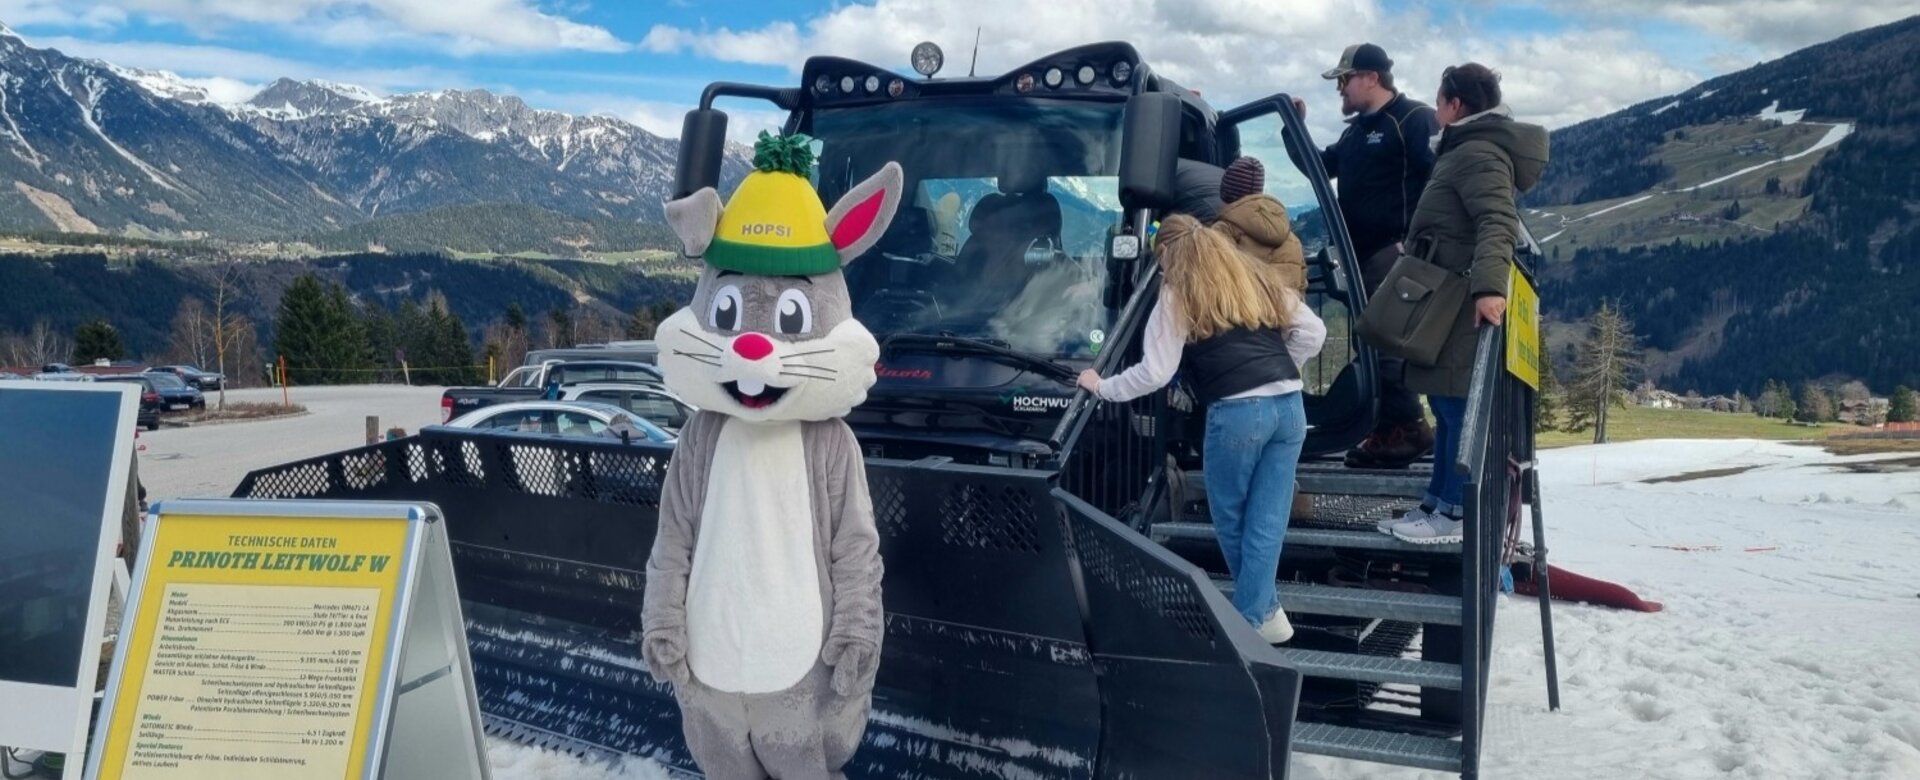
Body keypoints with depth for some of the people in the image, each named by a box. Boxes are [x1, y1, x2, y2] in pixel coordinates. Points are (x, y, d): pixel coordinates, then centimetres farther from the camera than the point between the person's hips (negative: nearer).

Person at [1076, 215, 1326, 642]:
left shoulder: (1179, 296, 4)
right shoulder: (1258, 278, 20)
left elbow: (1154, 373, -2)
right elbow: (1313, 331, 17)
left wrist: (1102, 387, 12)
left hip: (1237, 414, -5)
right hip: (1289, 406, 6)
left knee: (1231, 517, 15)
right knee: (1268, 518, 8)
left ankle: (1259, 612, 26)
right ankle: (1256, 614, 11)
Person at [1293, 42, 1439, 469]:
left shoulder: (1414, 119, -7)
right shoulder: (1357, 129, 21)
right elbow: (1322, 168, 31)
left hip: (1395, 252, -9)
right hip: (1365, 254, 9)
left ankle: (1407, 428, -11)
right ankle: (1392, 430, 13)